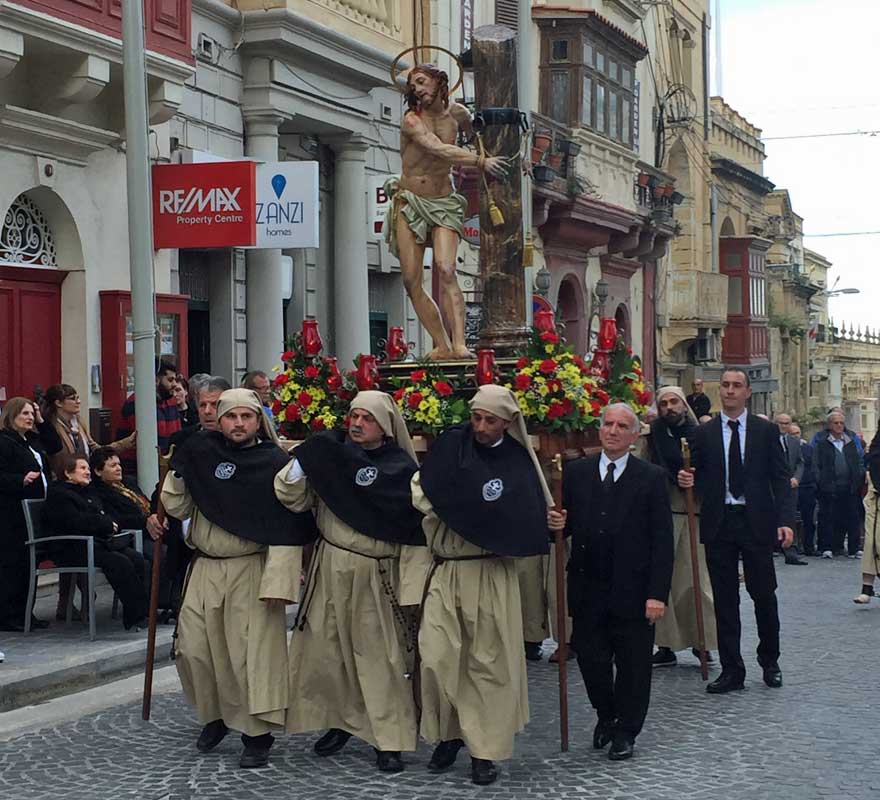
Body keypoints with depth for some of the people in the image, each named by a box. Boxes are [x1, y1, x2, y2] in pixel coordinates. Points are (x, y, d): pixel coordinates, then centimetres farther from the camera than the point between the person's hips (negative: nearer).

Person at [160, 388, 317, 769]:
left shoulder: (275, 463, -6)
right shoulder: (201, 454, 7)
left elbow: (286, 529, -11)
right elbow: (178, 508, 12)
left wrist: (277, 581, -17)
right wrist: (177, 472, -5)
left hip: (251, 571, -5)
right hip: (204, 568, 5)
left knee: (253, 654, -5)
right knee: (194, 648, 8)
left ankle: (257, 734, 6)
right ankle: (214, 715, 29)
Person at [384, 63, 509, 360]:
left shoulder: (458, 113, 4)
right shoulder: (412, 120, -10)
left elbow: (472, 137, 32)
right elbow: (439, 149, -28)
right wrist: (480, 161, -34)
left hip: (444, 204, 1)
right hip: (410, 204, -1)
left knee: (446, 270, -20)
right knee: (411, 281, -7)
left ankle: (459, 344, -28)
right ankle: (442, 346, 0)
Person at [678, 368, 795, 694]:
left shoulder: (766, 430, 4)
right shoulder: (704, 433, 7)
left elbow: (780, 478, 1)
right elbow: (700, 480, 8)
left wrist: (785, 520, -9)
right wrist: (688, 481, -15)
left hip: (756, 522, -1)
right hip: (719, 524, 1)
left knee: (764, 594, 5)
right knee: (725, 599, 4)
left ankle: (769, 662, 24)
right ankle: (731, 670, 10)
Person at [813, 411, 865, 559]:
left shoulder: (851, 442, 16)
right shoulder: (821, 442, 3)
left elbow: (859, 462, 18)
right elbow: (816, 465, 1)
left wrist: (860, 478, 5)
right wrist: (819, 482, -10)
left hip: (849, 486, 4)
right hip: (829, 487, -3)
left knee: (852, 518, 2)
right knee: (828, 517, -2)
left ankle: (854, 549, 7)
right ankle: (827, 548, 3)